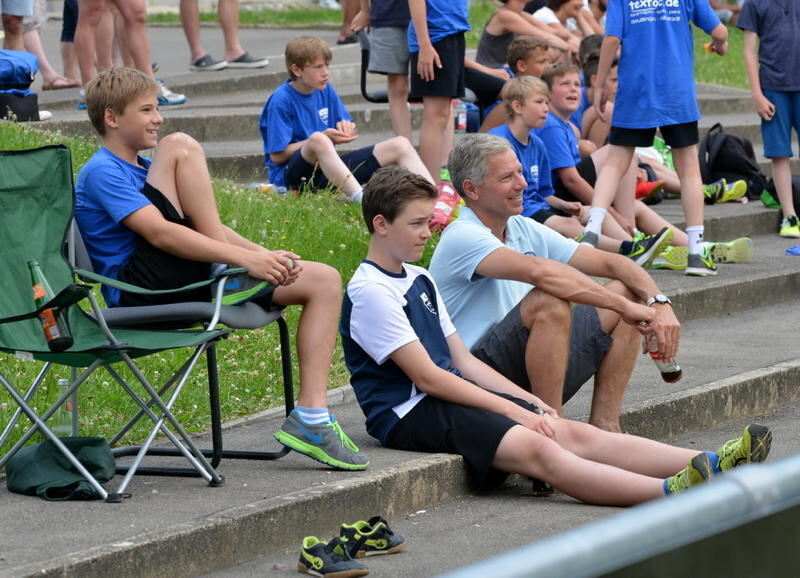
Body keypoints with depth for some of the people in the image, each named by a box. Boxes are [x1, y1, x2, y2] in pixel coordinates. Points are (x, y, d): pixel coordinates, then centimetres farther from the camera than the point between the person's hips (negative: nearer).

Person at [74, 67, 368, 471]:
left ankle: (310, 418, -7)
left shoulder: (144, 170, 26)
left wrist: (267, 257, 3)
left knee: (323, 280, 1)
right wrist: (245, 257, -24)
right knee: (179, 147, -19)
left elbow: (207, 229, 20)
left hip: (183, 284, 9)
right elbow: (159, 232, -20)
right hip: (138, 290, -9)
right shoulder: (101, 173, -5)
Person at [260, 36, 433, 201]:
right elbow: (277, 156, -16)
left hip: (327, 169, 8)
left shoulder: (326, 90, 10)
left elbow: (351, 133, 19)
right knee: (318, 140, -41)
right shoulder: (281, 101, -12)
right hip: (290, 176, -8)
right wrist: (323, 138, -18)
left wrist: (347, 128, -7)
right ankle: (361, 199, -58)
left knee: (400, 145, -4)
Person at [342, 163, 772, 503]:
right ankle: (669, 494, -47)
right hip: (409, 413, -9)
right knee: (536, 449, -28)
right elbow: (426, 376, -15)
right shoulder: (369, 291, -10)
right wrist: (511, 411, -14)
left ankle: (712, 465, -23)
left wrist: (528, 401, 6)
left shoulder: (420, 281, 20)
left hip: (452, 395, 9)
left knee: (575, 434, -9)